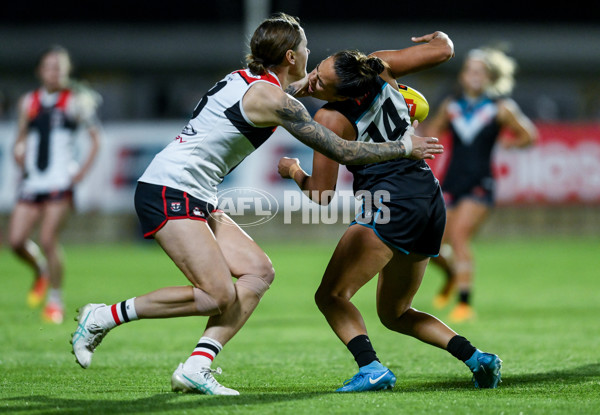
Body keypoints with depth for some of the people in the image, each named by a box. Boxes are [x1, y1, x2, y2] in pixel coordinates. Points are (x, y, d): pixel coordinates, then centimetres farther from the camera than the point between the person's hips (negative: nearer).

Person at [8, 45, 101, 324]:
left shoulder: (74, 101, 0)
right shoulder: (28, 102, 11)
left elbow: (95, 137, 4)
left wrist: (83, 169, -6)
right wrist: (20, 153, -1)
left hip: (60, 183, -4)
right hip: (32, 182, 4)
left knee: (48, 240, -14)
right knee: (16, 240, -5)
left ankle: (55, 300, 2)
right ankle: (41, 273, 27)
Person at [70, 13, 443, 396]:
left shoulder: (246, 78, 14)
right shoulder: (272, 99, -13)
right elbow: (342, 151, -10)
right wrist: (405, 148, 0)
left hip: (197, 198, 10)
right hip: (169, 191, -10)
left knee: (259, 271, 1)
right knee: (219, 297, -18)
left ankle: (196, 368, -7)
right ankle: (103, 317, -6)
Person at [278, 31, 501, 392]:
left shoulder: (331, 119, -12)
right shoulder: (379, 68, 2)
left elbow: (321, 195, -5)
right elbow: (444, 51, 11)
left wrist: (293, 171, 15)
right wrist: (440, 37, 35)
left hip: (392, 202, -8)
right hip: (432, 200, 8)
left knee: (331, 296, -6)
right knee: (394, 313, 21)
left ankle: (371, 368, -29)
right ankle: (476, 357, 6)